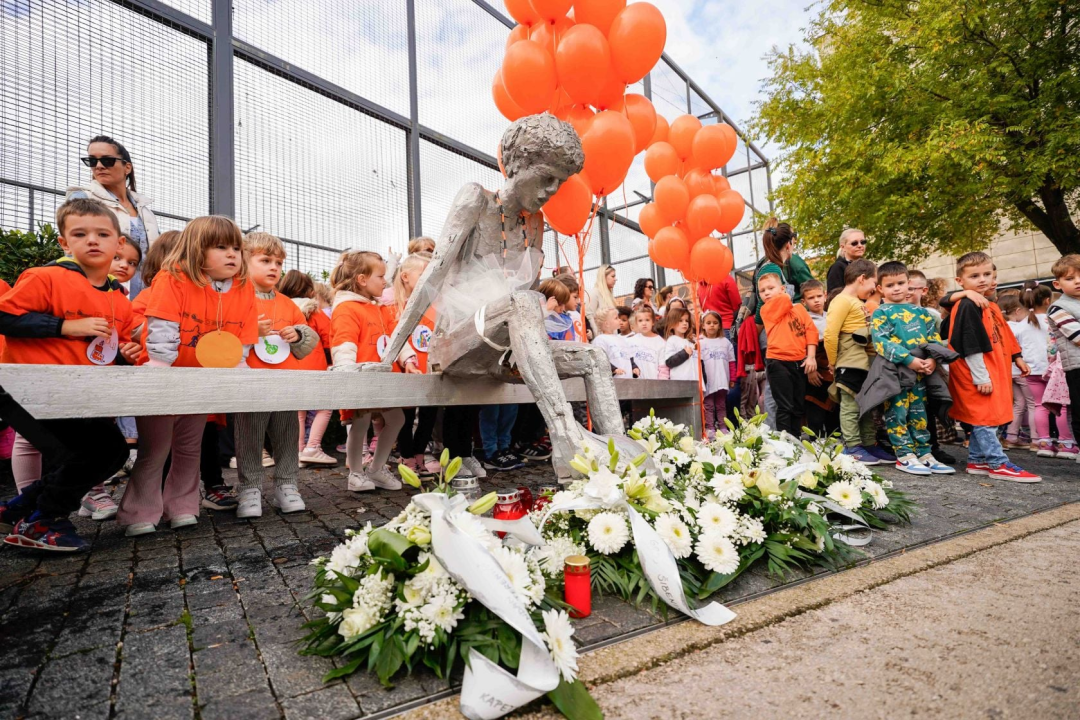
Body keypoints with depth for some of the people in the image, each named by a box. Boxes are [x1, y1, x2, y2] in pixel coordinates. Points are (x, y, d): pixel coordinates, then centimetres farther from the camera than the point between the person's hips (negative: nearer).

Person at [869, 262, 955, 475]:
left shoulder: (920, 312, 15)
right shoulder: (881, 313, -3)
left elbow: (935, 338, 13)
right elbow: (881, 342, -14)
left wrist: (933, 359, -7)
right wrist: (909, 360, -20)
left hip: (920, 372, 6)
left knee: (919, 413, 12)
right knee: (897, 413, -3)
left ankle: (924, 454, 20)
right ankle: (905, 456, 5)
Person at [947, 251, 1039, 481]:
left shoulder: (990, 307, 15)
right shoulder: (967, 306, -15)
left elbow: (1004, 338, 26)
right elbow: (971, 347, -20)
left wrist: (1017, 358, 28)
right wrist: (980, 377, -20)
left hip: (993, 372, 10)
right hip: (979, 374, -10)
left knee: (983, 419, 13)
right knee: (985, 418, -4)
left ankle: (977, 460, 21)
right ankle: (999, 464, 1)